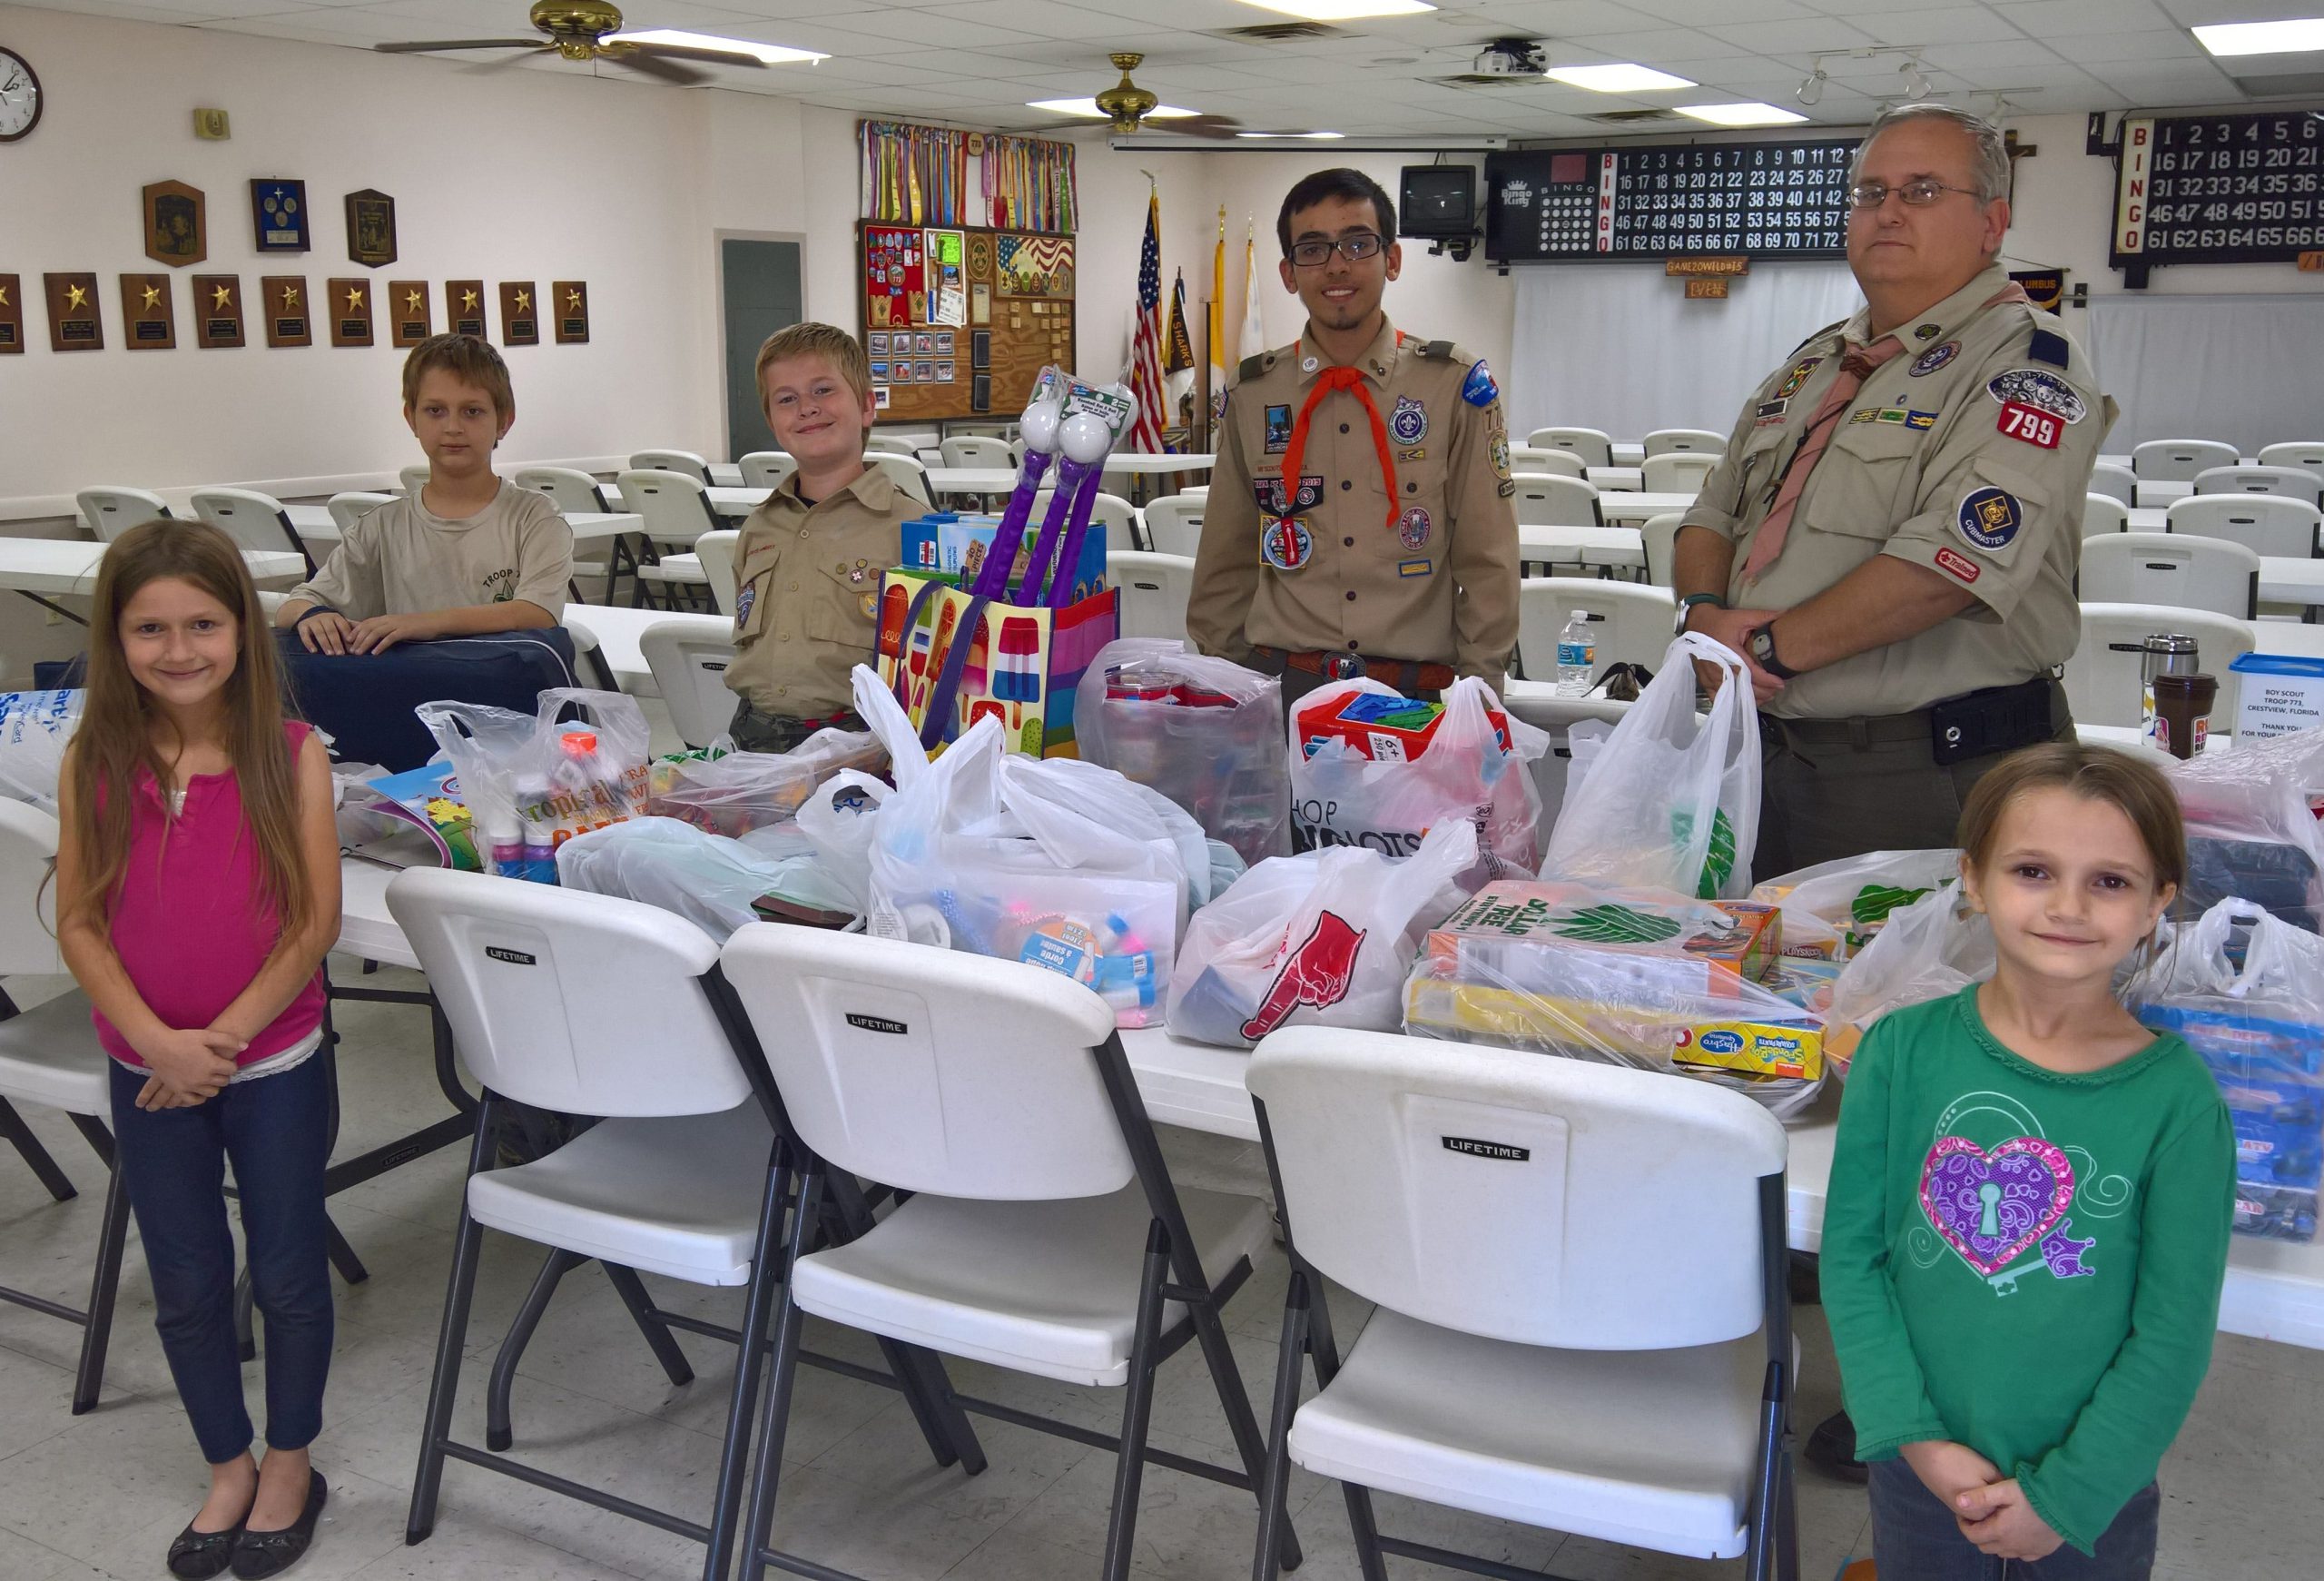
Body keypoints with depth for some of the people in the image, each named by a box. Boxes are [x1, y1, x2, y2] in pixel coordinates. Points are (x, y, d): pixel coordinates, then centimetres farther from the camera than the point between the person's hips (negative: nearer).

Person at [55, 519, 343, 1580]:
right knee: (186, 1284, 15)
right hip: (147, 1072, 2)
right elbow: (78, 921, -7)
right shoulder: (94, 762, -6)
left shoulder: (291, 756, -12)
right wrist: (158, 1042, -18)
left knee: (286, 1273, 12)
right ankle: (228, 1467, 36)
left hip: (275, 1064, -2)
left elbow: (314, 922, -12)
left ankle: (290, 1463, 33)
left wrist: (223, 1037, -17)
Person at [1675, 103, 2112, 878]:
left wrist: (1770, 647, -17)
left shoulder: (2026, 363, -10)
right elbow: (1712, 515, 16)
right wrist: (1706, 614, -7)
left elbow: (1954, 559, -23)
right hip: (1770, 758, 7)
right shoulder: (1814, 362, 16)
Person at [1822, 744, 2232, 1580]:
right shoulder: (1902, 1049, -11)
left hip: (2090, 1488, -1)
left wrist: (2064, 1495, -11)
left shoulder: (2178, 1098, -14)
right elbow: (1850, 1254, -7)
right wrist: (1913, 1434, -13)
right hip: (1920, 1470, 1)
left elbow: (2174, 1330, -10)